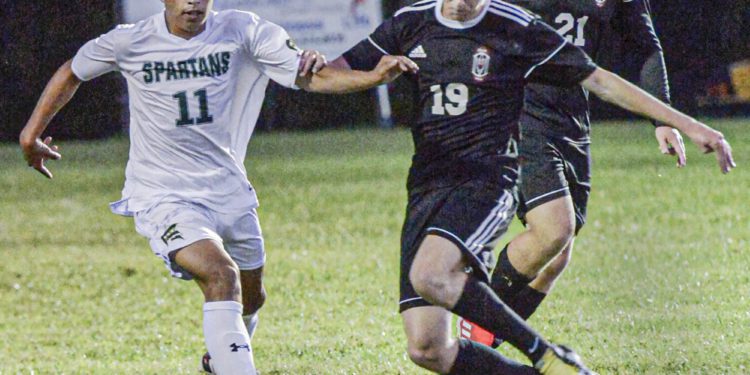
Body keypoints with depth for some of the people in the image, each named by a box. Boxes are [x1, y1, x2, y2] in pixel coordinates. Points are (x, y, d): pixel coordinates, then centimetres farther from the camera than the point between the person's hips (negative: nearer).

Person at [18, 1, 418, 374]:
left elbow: (309, 76, -11)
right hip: (163, 196, -4)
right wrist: (31, 133, 11)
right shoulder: (129, 43, -10)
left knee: (250, 297, 20)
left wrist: (375, 76, -25)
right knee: (222, 275, -29)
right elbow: (72, 72, 8)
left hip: (228, 189, 4)